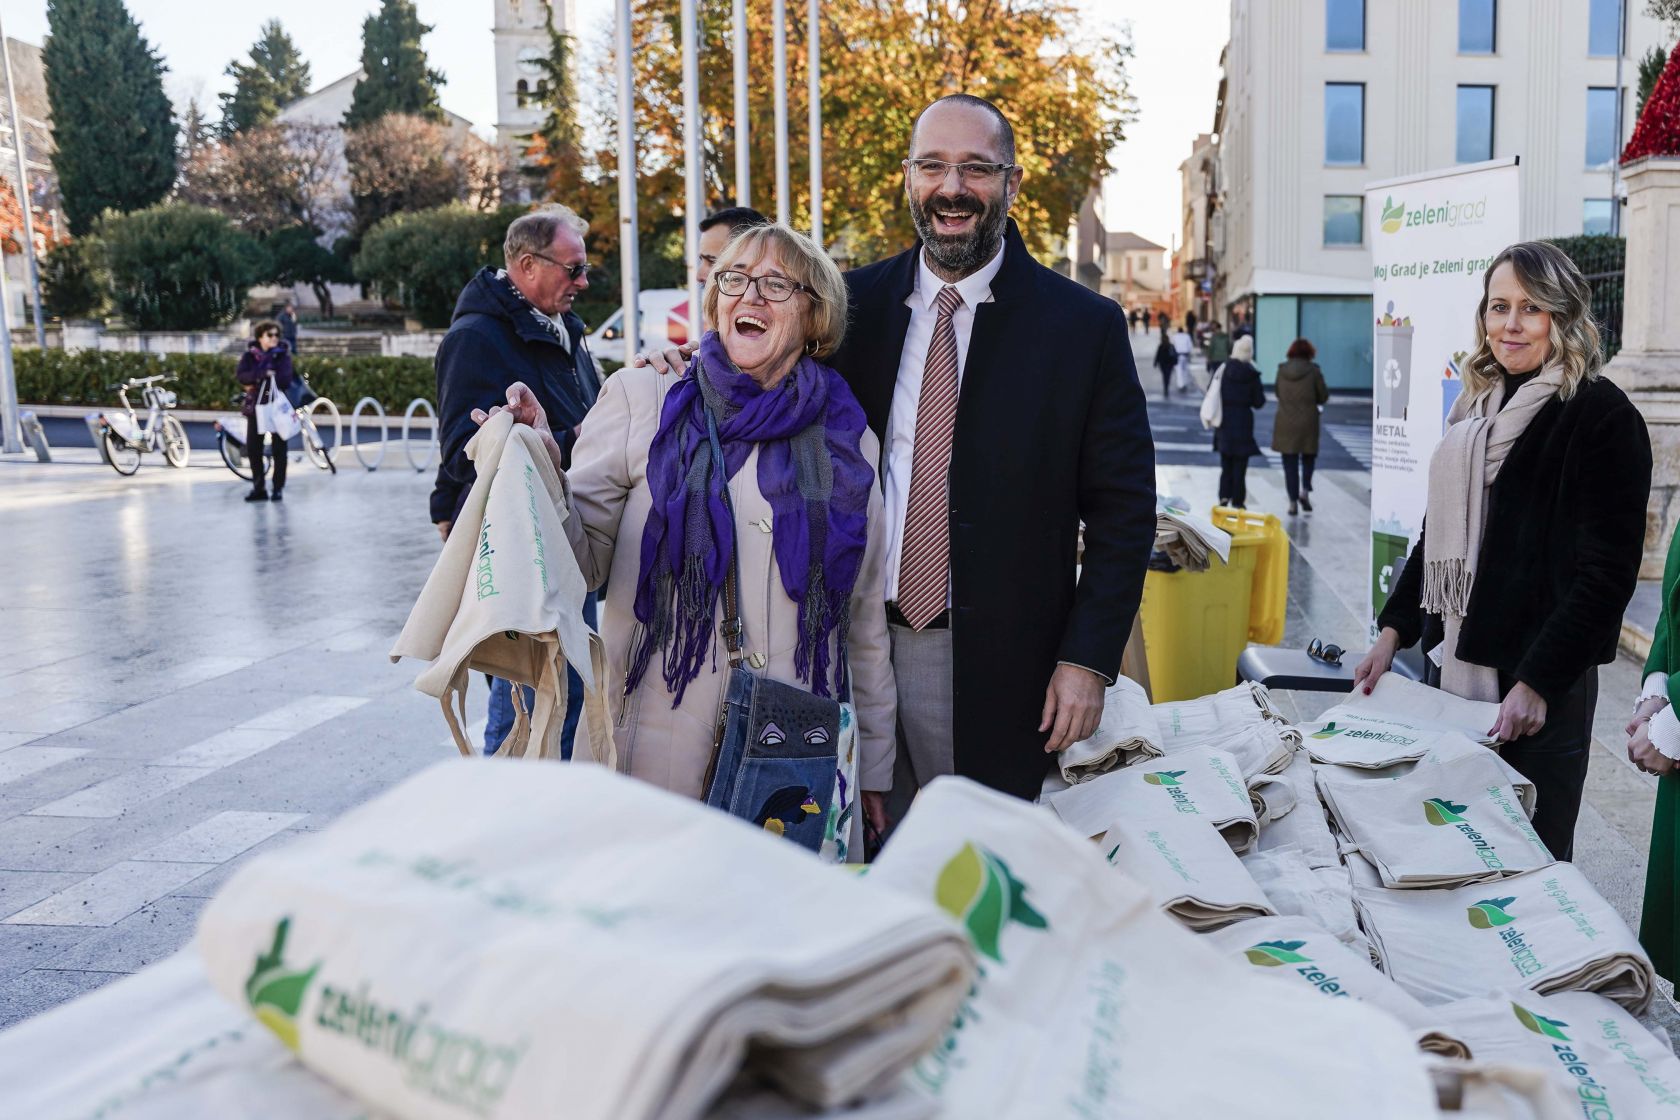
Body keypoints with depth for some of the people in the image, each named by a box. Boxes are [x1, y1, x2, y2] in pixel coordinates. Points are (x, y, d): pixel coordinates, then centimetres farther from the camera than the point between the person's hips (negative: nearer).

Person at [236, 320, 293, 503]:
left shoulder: (283, 355, 1)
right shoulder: (249, 355, 6)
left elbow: (285, 380, -14)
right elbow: (241, 376, -10)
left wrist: (256, 381, -14)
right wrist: (263, 374, -23)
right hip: (255, 406, 2)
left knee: (278, 449, 0)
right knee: (252, 449, 2)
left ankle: (278, 488, 7)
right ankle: (259, 488, 13)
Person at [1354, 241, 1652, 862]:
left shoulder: (1600, 413, -9)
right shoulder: (1478, 405, 12)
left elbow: (1607, 569, -13)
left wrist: (1537, 682, -18)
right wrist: (1394, 629, 10)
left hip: (1541, 677, -6)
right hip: (1454, 657, 7)